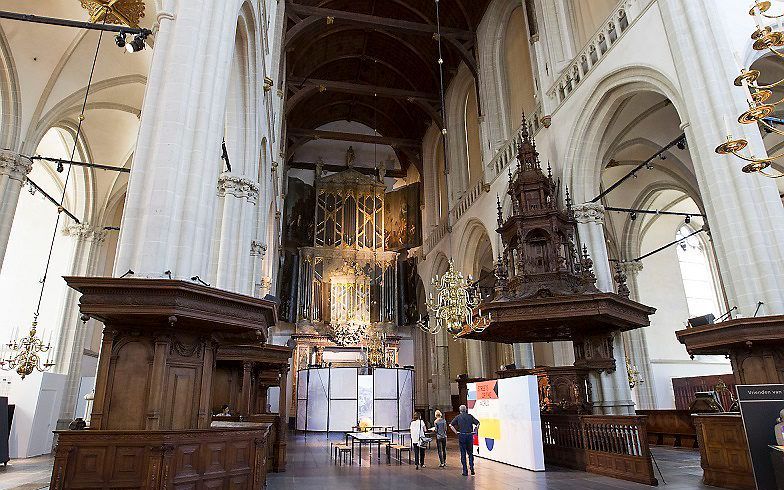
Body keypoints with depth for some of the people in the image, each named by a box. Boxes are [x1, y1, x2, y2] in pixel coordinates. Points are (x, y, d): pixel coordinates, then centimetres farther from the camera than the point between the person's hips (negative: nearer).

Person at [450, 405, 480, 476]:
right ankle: (472, 468, 6)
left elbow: (450, 425, -6)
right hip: (470, 436, 1)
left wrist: (456, 432, -1)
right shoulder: (470, 416, 5)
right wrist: (474, 431, 4)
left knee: (463, 454, 6)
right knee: (470, 453, 15)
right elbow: (478, 423, -2)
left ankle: (465, 471, 6)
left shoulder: (458, 417, 3)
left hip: (462, 436, -1)